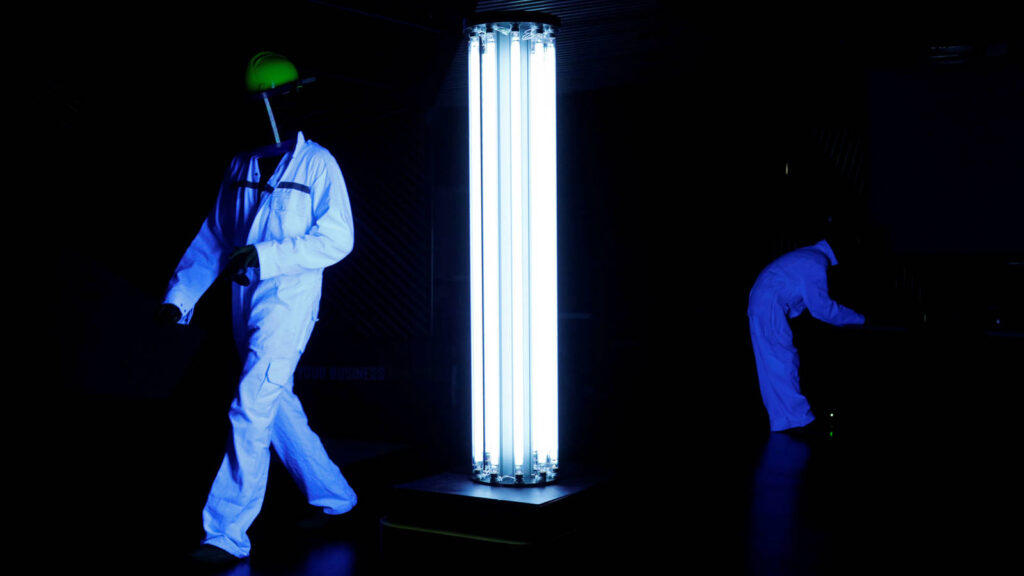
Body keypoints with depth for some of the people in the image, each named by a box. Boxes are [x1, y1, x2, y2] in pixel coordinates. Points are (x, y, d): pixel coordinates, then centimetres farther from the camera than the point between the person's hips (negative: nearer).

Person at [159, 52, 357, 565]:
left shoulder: (317, 164, -4)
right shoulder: (240, 167, 13)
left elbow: (336, 238, -11)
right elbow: (212, 239, 14)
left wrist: (262, 255, -19)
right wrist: (178, 296, 5)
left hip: (289, 302, -7)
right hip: (246, 306, 7)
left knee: (250, 411, -13)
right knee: (278, 406, 15)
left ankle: (227, 533, -7)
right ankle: (333, 497, 33)